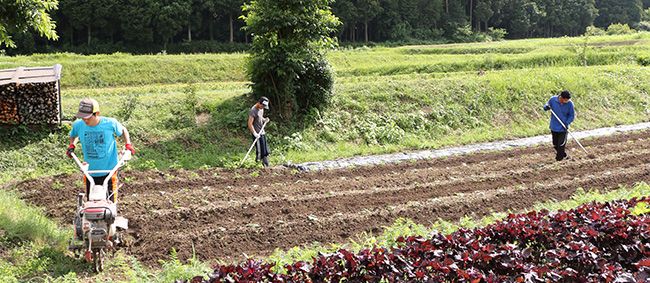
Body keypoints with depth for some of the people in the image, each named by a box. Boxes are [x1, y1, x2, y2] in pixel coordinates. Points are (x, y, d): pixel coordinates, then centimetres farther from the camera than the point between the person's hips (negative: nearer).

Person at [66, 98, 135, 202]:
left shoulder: (110, 123, -14)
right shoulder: (78, 125, -7)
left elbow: (123, 130, 8)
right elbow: (74, 136, 17)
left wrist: (128, 144, -4)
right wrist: (72, 145, -1)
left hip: (109, 171, -2)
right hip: (90, 173, 2)